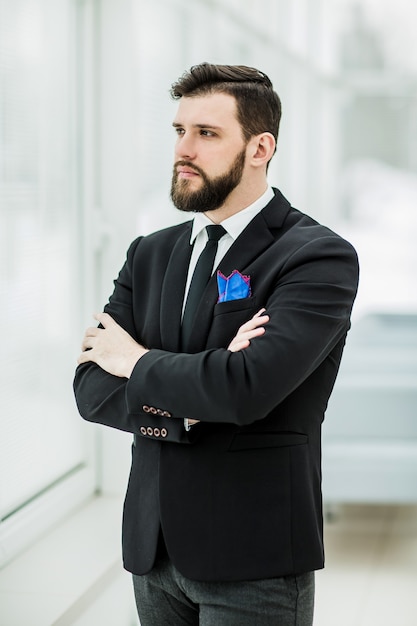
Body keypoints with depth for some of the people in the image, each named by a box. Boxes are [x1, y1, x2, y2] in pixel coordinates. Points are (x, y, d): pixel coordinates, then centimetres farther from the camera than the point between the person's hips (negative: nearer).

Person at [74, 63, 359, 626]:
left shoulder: (320, 257, -11)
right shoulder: (150, 254, 9)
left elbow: (249, 388, -25)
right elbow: (92, 388, 0)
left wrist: (141, 363, -9)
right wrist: (190, 408, -17)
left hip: (252, 562, -5)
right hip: (154, 553, 5)